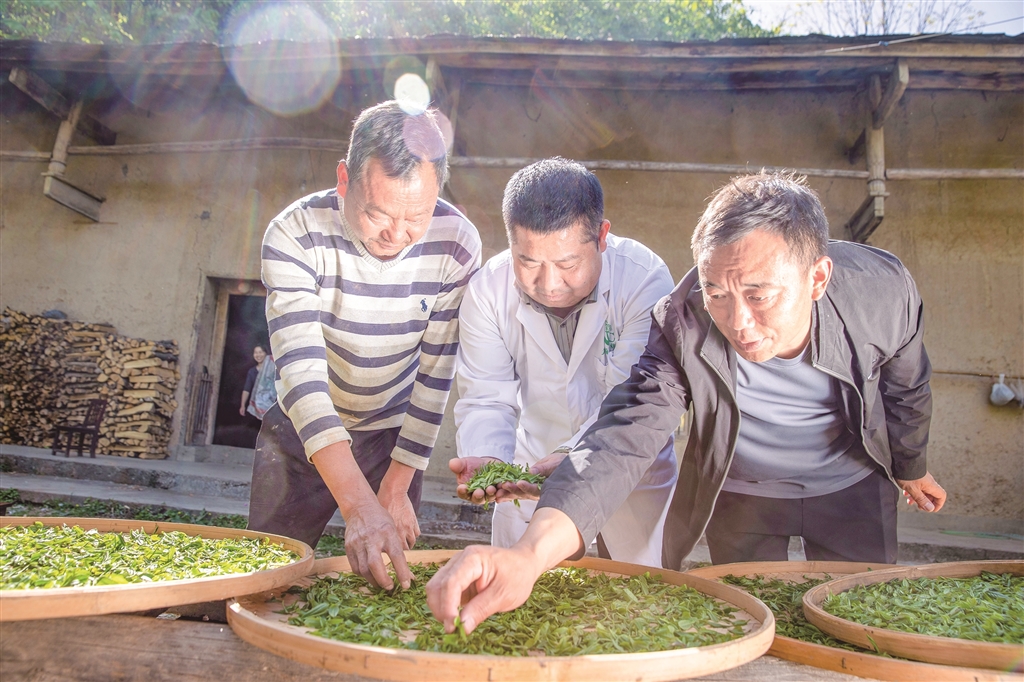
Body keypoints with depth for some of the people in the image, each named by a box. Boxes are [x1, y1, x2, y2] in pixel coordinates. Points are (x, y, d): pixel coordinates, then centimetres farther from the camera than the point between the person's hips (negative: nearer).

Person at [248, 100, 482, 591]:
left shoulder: (457, 243, -21)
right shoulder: (295, 235, -26)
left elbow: (436, 374, -14)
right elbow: (300, 371, -34)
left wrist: (396, 488, -13)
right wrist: (358, 506, -44)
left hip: (394, 432, 1)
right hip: (300, 429, 0)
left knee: (393, 581, 4)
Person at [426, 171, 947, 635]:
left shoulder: (884, 290, -27)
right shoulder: (682, 326, -35)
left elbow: (906, 392, -6)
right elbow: (621, 440, -45)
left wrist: (912, 469, 15)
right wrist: (530, 555, -62)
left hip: (853, 487, 2)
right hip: (738, 494, -1)